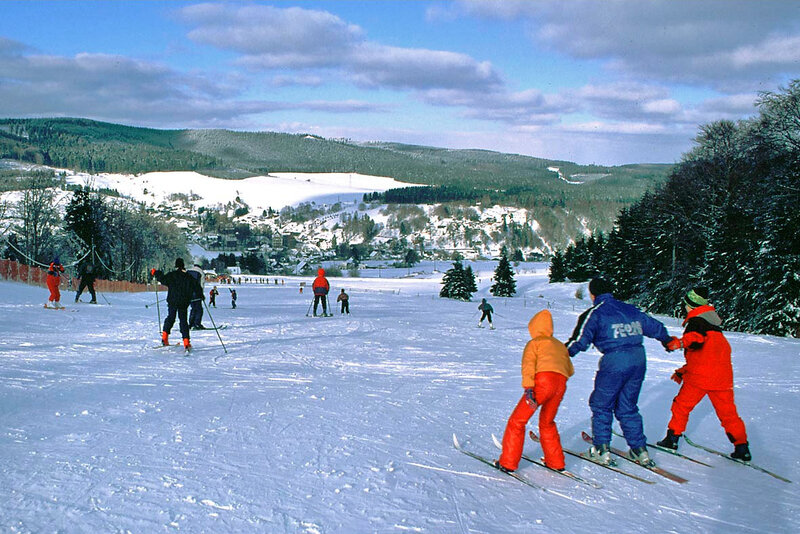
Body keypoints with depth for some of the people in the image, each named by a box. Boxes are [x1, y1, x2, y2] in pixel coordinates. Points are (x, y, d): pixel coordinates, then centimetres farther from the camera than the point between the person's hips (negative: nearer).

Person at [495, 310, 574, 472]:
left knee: (517, 420, 3)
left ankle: (508, 462, 1)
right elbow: (570, 371, 32)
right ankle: (556, 463, 25)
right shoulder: (561, 346, 30)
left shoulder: (534, 343, 15)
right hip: (561, 384, 5)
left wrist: (528, 388, -17)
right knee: (547, 422, 25)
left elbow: (528, 364, -4)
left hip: (543, 381, -5)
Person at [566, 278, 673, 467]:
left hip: (614, 362, -6)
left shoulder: (595, 313, -2)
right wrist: (668, 341, 45)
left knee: (601, 405, 10)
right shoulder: (631, 310, 15)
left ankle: (601, 449, 9)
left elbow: (580, 341, -11)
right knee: (628, 407, 19)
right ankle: (639, 449, 18)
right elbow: (654, 327, 27)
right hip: (638, 360, 6)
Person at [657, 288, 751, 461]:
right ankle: (742, 448, 8)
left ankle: (672, 439, 14)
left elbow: (698, 336, -30)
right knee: (728, 412, 11)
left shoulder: (695, 321, -4)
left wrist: (681, 342, -47)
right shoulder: (714, 324, 24)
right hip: (723, 377, 7)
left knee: (681, 406, 9)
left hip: (699, 376, -7)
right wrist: (682, 371, 31)